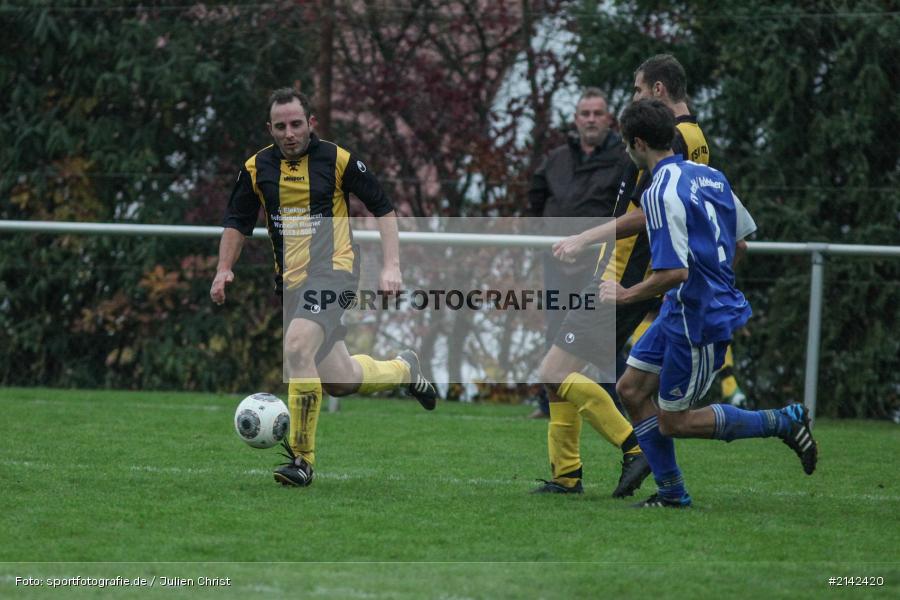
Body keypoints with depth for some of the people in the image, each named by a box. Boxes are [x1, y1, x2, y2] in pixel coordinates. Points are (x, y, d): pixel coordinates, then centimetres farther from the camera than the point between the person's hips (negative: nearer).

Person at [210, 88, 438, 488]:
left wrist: (391, 266, -6)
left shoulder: (337, 160, -5)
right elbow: (237, 220, 17)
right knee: (337, 381, 8)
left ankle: (301, 458, -21)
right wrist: (224, 269, 3)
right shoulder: (256, 169, 5)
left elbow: (382, 208, 2)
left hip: (333, 270, -5)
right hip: (291, 281, 5)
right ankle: (403, 369, 42)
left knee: (296, 347, -29)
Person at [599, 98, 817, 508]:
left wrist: (625, 296, -15)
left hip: (698, 321, -10)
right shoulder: (709, 175, 6)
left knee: (672, 422, 2)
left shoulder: (661, 193, -22)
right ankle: (671, 492, 15)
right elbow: (741, 239, 15)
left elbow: (675, 272, -28)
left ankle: (784, 422, 4)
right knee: (631, 389, 12)